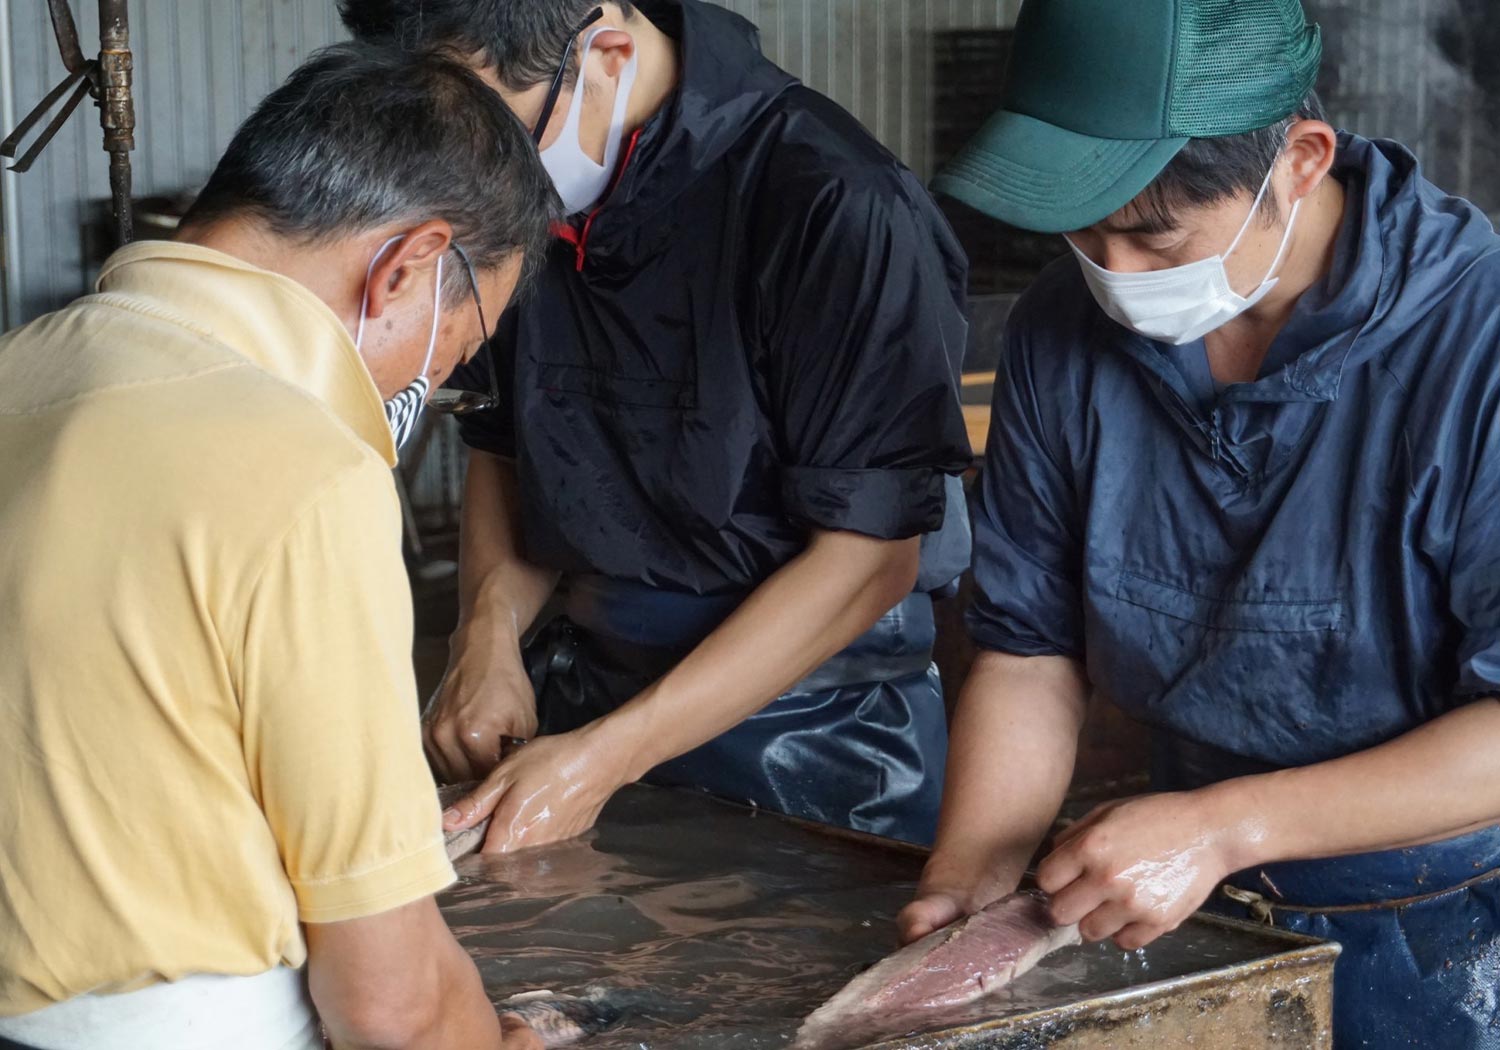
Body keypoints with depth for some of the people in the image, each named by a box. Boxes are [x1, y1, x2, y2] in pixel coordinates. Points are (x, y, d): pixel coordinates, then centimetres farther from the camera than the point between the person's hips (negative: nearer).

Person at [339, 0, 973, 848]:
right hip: (586, 696, 6)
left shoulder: (835, 206, -24)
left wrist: (612, 755, -23)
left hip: (814, 738, -6)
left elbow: (868, 556, -22)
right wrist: (492, 626, -8)